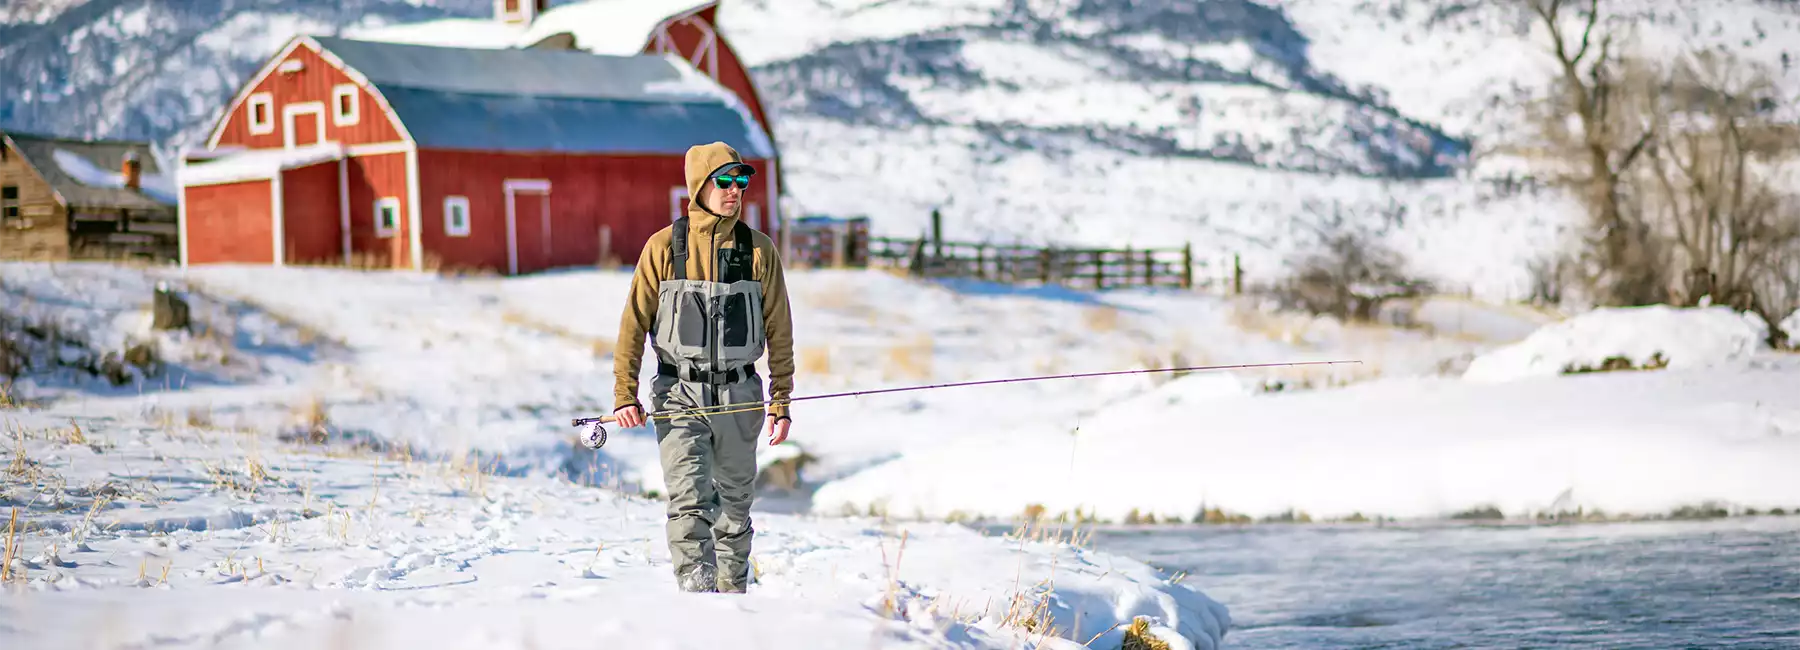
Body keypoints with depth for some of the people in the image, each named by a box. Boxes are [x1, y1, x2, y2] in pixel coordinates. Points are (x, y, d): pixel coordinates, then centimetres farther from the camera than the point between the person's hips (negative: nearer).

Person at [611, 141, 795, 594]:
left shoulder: (759, 250, 3)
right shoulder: (664, 247, -1)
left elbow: (779, 331, 7)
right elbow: (634, 323, 1)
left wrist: (781, 401, 5)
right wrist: (624, 394, -7)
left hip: (739, 397, 2)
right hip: (679, 395, -2)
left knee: (735, 505, 12)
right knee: (690, 504, -13)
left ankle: (732, 594, 28)